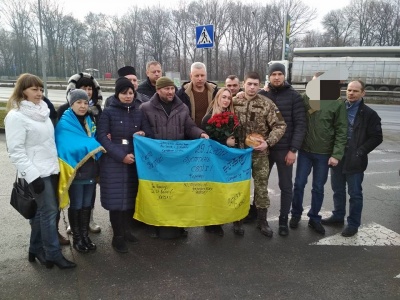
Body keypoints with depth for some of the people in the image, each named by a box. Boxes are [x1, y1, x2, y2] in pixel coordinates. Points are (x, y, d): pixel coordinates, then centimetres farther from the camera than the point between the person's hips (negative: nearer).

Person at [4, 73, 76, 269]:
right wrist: (32, 175, -20)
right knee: (49, 211, -3)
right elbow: (16, 151, -16)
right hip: (37, 173, -7)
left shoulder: (41, 111, 12)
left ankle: (36, 250, 28)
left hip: (50, 170, 8)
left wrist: (56, 165, 18)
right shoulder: (16, 116, -12)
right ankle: (53, 255, 9)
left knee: (41, 211, 14)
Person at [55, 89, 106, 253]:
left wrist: (102, 142, -10)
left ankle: (85, 235, 29)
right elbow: (72, 147, -25)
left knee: (87, 205, 15)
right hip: (75, 172, -6)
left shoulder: (90, 121, 9)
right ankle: (77, 238, 24)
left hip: (90, 170, 6)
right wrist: (97, 146, -21)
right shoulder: (64, 124, -13)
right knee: (76, 206, 8)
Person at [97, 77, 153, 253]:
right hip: (113, 161, -3)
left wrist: (143, 134, -15)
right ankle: (118, 237, 10)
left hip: (134, 160, 3)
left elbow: (150, 133, 10)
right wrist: (121, 156, -16)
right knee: (116, 198, -2)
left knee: (131, 196, 7)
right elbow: (102, 136, -8)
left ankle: (127, 230, 25)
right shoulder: (108, 112, 0)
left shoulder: (139, 111, 10)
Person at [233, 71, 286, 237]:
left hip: (260, 153, -1)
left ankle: (262, 220, 21)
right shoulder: (234, 102, 0)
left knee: (261, 187, 6)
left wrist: (268, 142, -19)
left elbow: (280, 126, -8)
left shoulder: (267, 104, -6)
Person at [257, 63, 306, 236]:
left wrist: (293, 149, -13)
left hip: (284, 149, -2)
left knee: (286, 186, 7)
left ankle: (283, 220, 21)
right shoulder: (261, 95, 3)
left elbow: (300, 124, -7)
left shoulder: (294, 96, -3)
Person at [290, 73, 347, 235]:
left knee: (318, 188, 10)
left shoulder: (337, 103, -7)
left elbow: (341, 131, -7)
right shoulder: (305, 98, -2)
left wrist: (336, 154, -12)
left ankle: (314, 218, 27)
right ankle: (296, 214, 28)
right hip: (304, 151, 1)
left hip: (324, 153, -1)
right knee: (299, 184, 8)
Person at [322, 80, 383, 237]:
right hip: (337, 158, 4)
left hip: (355, 161, -4)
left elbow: (376, 137, -4)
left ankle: (353, 224, 17)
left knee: (355, 194, 6)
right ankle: (338, 216, 33)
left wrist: (360, 151, -12)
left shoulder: (369, 114, -4)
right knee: (338, 190, 16)